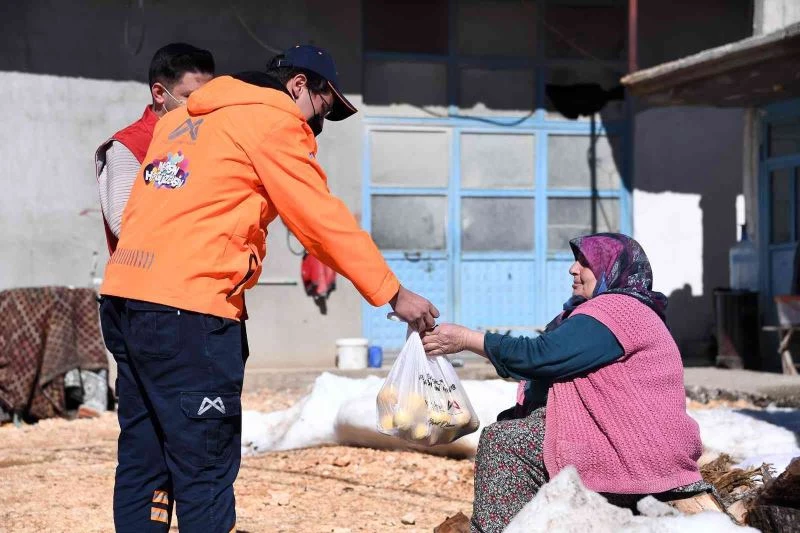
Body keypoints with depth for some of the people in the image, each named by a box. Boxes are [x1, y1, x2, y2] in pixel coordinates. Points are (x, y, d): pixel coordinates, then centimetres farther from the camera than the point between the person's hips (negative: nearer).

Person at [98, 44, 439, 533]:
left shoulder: (182, 120, 23)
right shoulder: (273, 122, -1)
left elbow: (135, 213, 20)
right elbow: (325, 221, -4)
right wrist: (394, 295, 1)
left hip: (124, 295, 9)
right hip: (185, 310, -9)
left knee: (143, 459, 12)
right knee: (205, 471, -5)